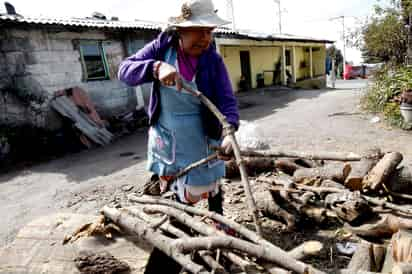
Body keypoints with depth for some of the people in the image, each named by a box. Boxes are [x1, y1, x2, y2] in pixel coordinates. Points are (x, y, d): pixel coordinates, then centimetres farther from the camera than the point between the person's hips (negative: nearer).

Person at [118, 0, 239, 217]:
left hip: (199, 139, -2)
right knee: (172, 183, 21)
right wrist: (156, 67, -38)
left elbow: (227, 100, -19)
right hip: (165, 136, 2)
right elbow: (125, 70, -18)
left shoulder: (213, 61, -14)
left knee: (206, 188, 11)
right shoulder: (162, 46, -11)